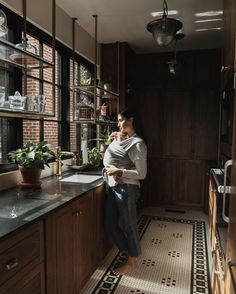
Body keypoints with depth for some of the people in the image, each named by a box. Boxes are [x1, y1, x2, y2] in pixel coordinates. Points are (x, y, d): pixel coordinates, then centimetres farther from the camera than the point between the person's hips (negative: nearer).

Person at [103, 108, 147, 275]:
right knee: (110, 224, 15)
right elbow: (109, 159, 19)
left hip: (126, 189, -9)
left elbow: (141, 173, -16)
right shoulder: (122, 139, 12)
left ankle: (132, 261, 28)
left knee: (129, 226, 7)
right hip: (113, 187, 9)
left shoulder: (137, 144, -13)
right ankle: (127, 251, 36)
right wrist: (115, 142, 3)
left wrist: (119, 171, -19)